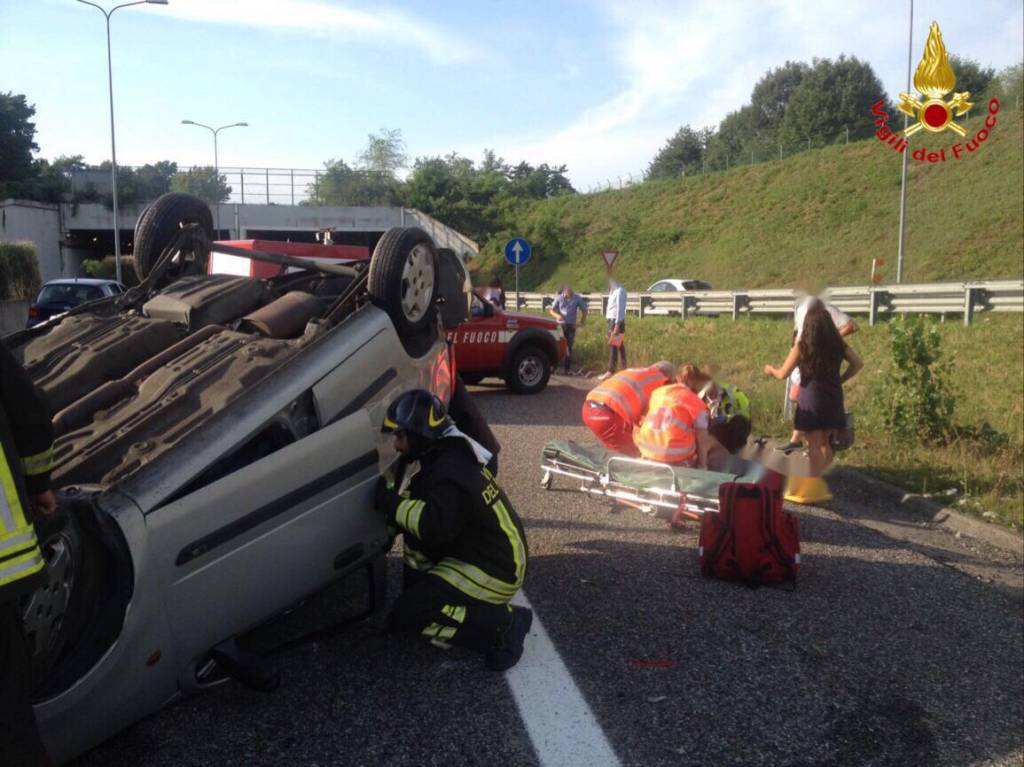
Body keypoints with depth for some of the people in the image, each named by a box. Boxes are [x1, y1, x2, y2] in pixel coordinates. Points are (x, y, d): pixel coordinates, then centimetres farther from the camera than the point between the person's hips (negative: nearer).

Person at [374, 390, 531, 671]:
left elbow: (434, 527, -38)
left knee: (404, 616, -14)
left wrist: (389, 501, -25)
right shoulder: (448, 456, 7)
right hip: (477, 554, 10)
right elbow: (427, 513, 18)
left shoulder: (449, 474, -24)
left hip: (494, 571, -10)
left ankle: (504, 625, -9)